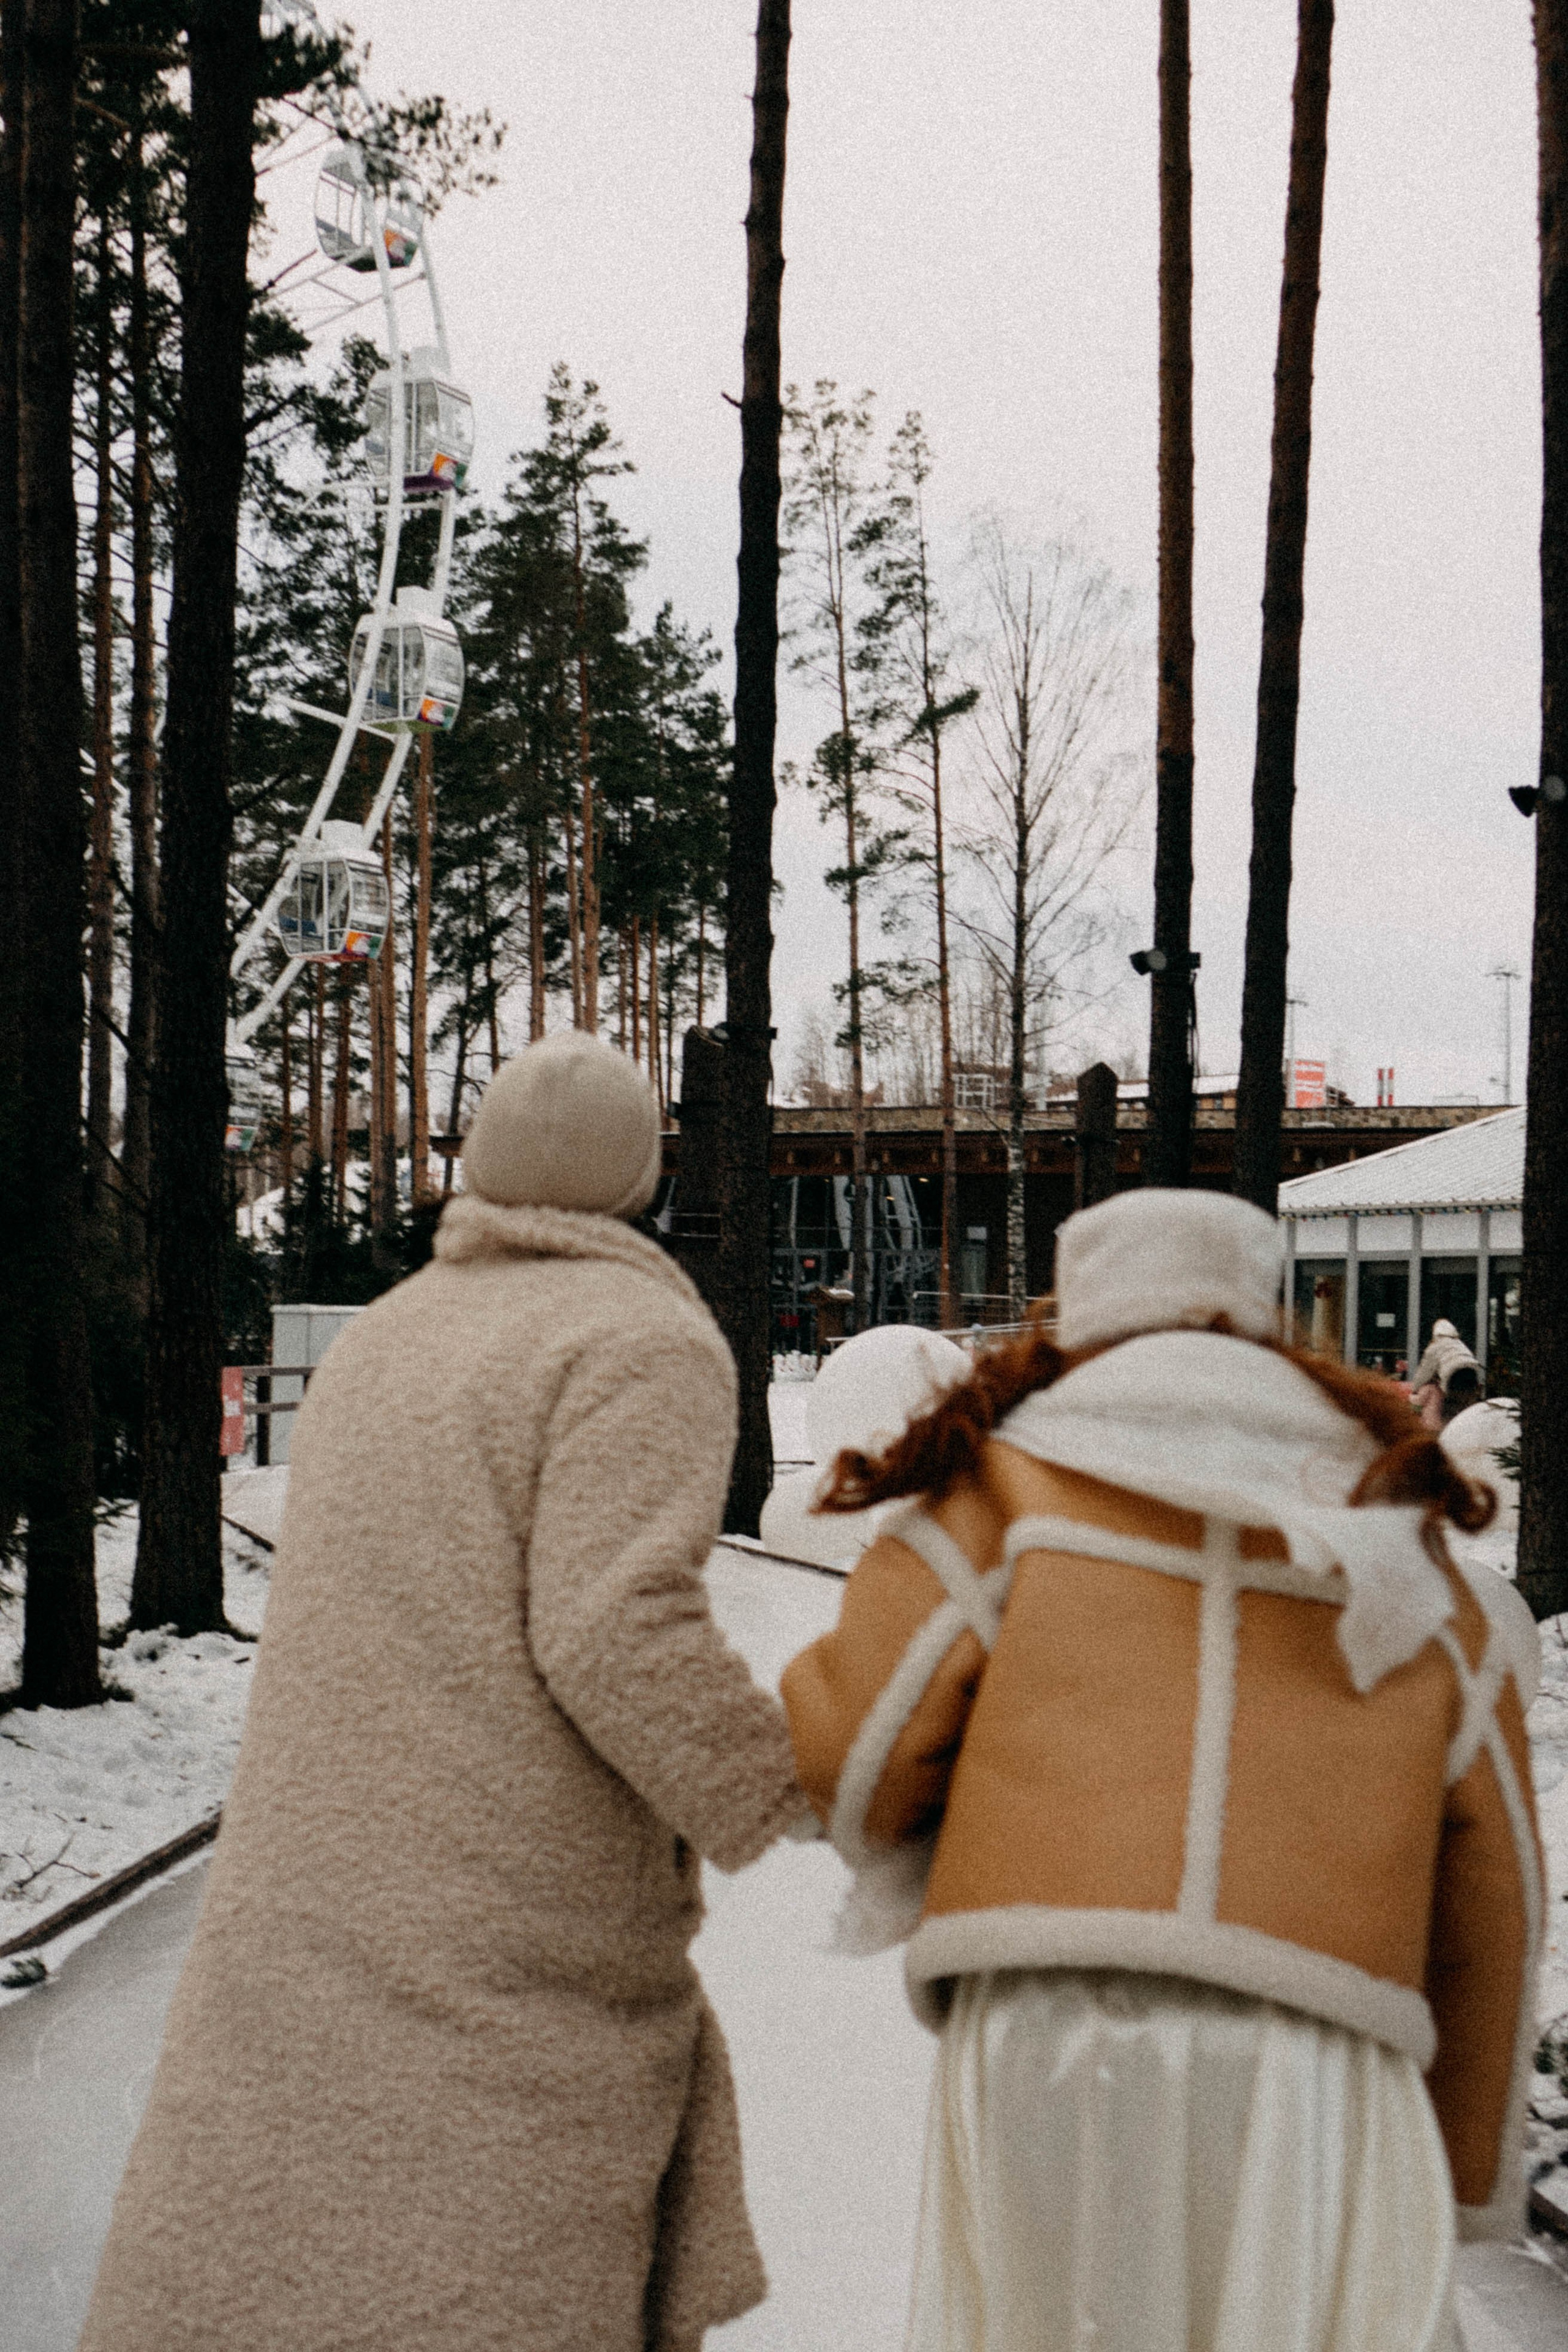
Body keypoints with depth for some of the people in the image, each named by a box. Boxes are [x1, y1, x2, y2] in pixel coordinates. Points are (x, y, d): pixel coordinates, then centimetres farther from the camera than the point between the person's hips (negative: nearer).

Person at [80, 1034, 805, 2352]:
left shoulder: (379, 1342, 15)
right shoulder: (646, 1345, -8)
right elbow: (618, 1635, -20)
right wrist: (783, 1791, -8)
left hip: (312, 1908, 7)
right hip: (509, 1942, -6)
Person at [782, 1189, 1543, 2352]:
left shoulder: (1013, 1479, 9)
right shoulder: (1404, 1549, 18)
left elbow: (854, 1744, -2)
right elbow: (1490, 1877, 17)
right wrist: (1470, 2157, 25)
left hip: (1053, 2041, -1)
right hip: (1314, 2069, 2)